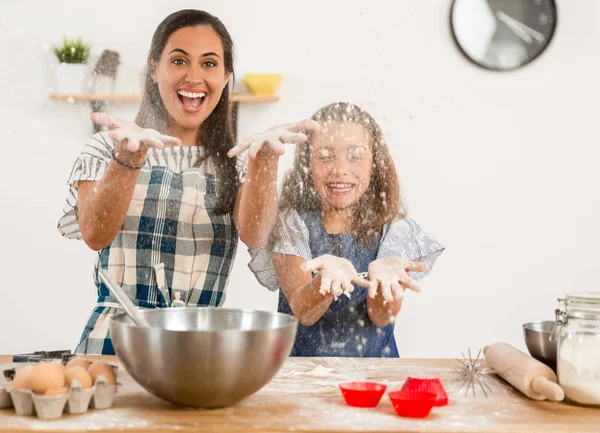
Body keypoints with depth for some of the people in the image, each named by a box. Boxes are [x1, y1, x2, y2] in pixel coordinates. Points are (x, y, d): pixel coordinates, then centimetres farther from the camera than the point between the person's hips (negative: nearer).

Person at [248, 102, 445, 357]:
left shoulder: (394, 229, 3)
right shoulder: (290, 223, 0)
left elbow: (381, 317, -7)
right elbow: (302, 313, -10)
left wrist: (381, 276, -26)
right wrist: (328, 277, -29)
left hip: (372, 368, 1)